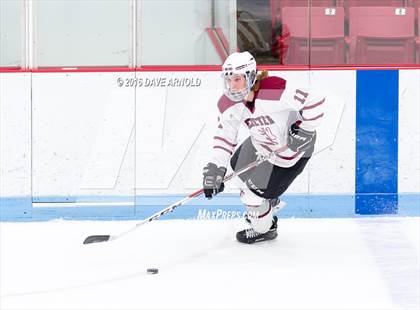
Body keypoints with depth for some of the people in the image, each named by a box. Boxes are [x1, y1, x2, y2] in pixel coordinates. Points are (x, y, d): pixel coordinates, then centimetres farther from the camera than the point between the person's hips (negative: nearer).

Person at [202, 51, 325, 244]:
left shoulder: (272, 92, -39)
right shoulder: (229, 104, -15)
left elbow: (315, 101, -37)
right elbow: (224, 136, -9)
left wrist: (305, 131, -28)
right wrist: (215, 169, -18)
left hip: (292, 148, -8)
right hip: (261, 142, 8)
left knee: (254, 191, -8)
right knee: (238, 163, 27)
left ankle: (265, 230, 24)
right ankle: (270, 200, 54)